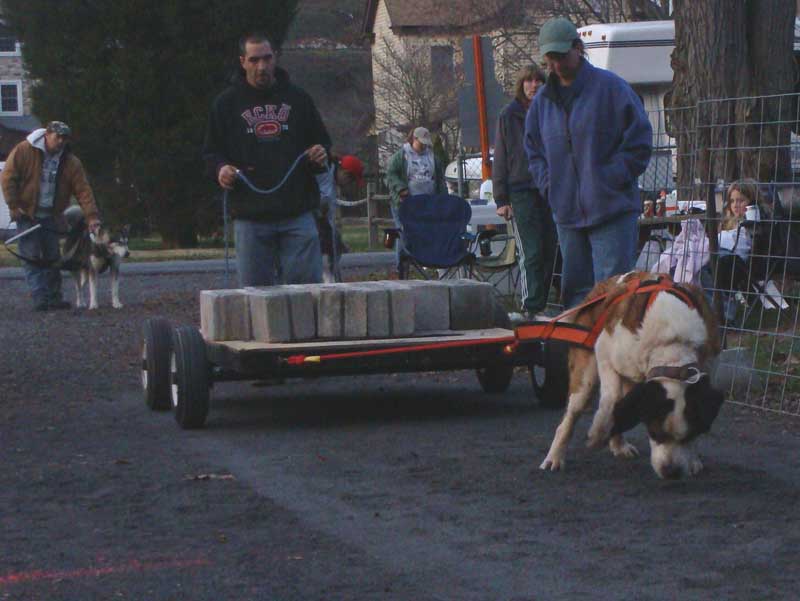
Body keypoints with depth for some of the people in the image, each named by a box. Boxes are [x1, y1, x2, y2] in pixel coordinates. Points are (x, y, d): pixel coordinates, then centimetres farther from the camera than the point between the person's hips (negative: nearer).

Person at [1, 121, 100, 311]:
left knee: (52, 258, 6)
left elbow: (83, 190, -5)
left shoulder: (71, 162, 0)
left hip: (51, 217, 4)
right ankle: (40, 299, -12)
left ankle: (54, 298, 14)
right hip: (27, 214, -4)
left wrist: (91, 216, -16)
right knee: (32, 257, -8)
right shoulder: (24, 151, -8)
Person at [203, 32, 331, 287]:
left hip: (298, 211, 0)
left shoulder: (298, 98, 11)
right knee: (254, 288, 1)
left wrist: (320, 156, -3)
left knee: (308, 283, -6)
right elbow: (211, 152, 12)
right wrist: (220, 169, -10)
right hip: (250, 215, 0)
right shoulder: (227, 103, 8)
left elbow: (322, 141, 20)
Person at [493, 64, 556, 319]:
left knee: (549, 250, 3)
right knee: (531, 252, -10)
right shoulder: (509, 116, 3)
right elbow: (500, 159, 2)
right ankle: (531, 307, -10)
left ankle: (540, 305, 10)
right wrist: (501, 199, -3)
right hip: (521, 191, -4)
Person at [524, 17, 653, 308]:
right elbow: (533, 149, 24)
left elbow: (639, 141, -5)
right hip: (567, 212, 6)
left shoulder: (610, 87, -4)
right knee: (575, 286, 9)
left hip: (612, 208, -6)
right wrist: (549, 183, 8)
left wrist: (611, 180, -10)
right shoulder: (543, 99, 13)